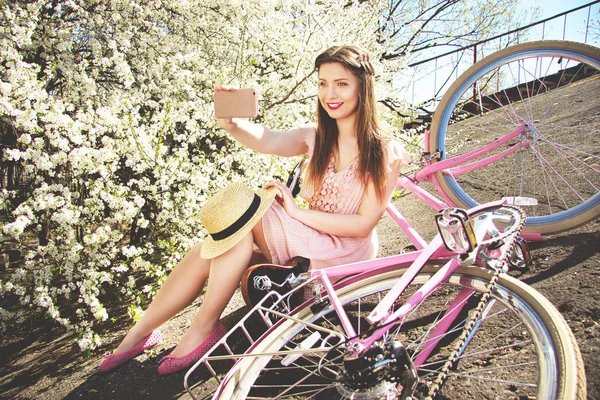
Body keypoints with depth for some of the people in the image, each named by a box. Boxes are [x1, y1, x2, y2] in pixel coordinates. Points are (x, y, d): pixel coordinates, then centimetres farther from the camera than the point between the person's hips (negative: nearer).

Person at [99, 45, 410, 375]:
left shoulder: (384, 152, -8)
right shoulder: (316, 138, 6)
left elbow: (363, 224, -15)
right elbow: (268, 140, -15)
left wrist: (299, 213, -18)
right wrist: (231, 124, -36)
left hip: (344, 256, -5)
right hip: (305, 245, 6)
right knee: (210, 249, -17)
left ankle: (203, 328, -16)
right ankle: (141, 332, -3)